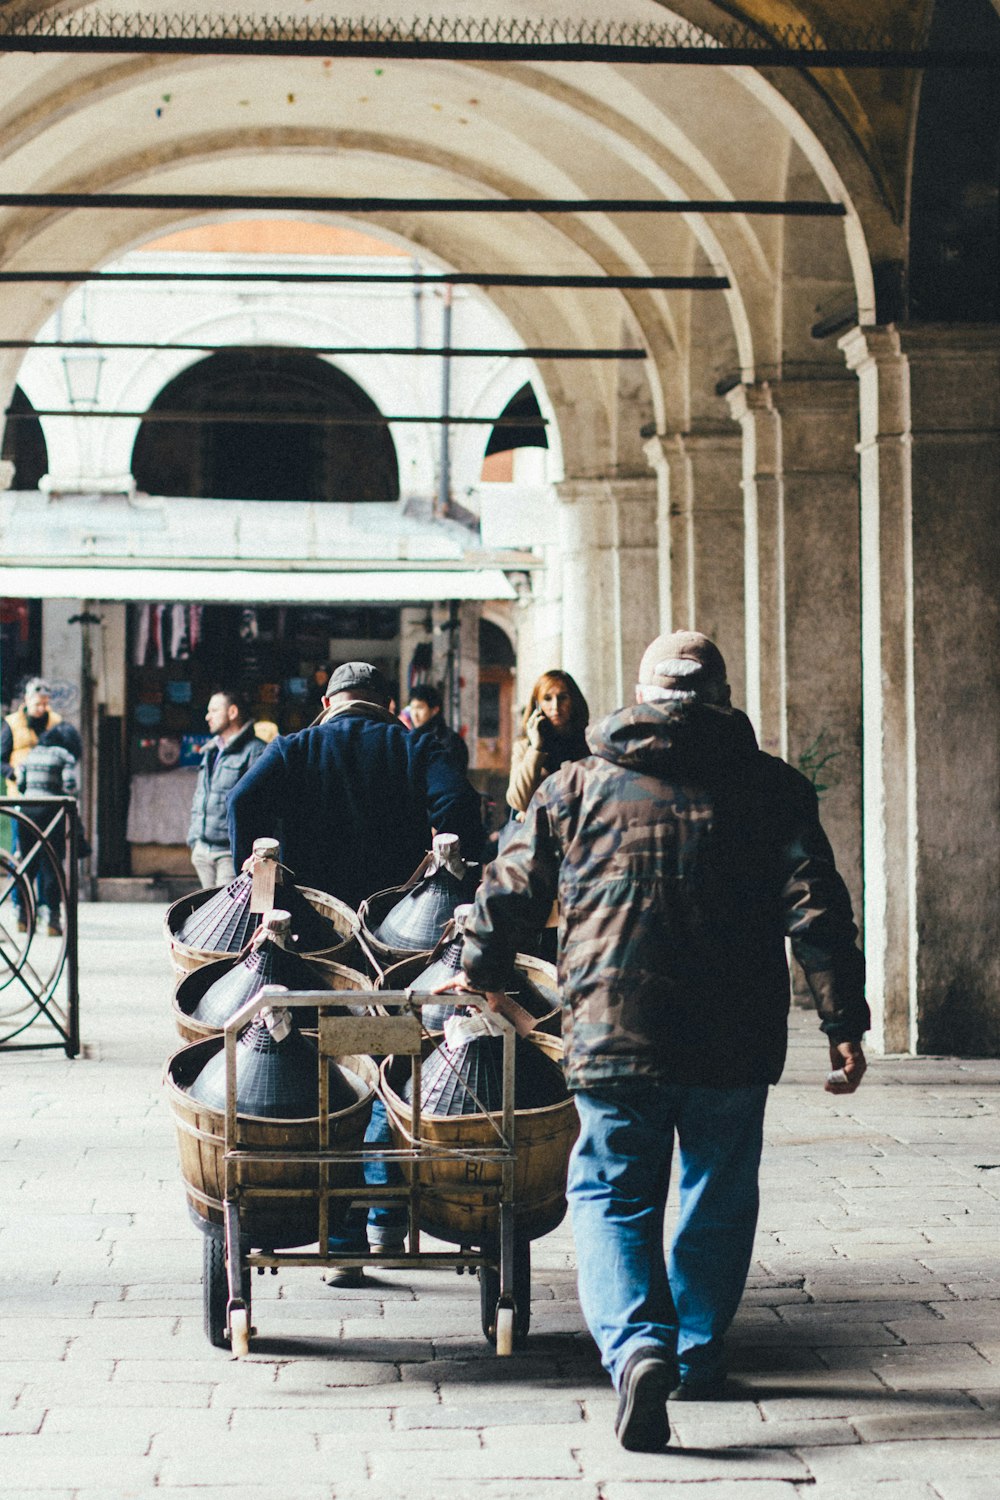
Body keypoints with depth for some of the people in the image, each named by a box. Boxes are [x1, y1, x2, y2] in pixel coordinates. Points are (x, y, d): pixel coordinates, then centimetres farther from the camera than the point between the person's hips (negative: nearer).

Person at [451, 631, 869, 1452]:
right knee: (719, 1200, 18)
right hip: (733, 1044, 1)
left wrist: (484, 974, 29)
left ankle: (638, 1347, -15)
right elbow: (819, 911, -4)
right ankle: (698, 1356, 28)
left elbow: (511, 887, 12)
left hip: (612, 1037, -1)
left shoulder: (579, 786, 4)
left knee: (611, 1197, 7)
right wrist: (844, 1023, 0)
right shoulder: (772, 790, 2)